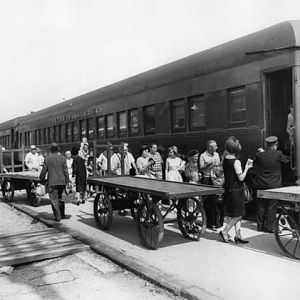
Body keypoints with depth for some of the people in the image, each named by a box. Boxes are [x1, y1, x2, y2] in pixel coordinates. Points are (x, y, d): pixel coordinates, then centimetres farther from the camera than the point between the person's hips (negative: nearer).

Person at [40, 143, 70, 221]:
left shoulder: (47, 159, -7)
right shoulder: (62, 158, 0)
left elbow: (43, 171, -3)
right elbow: (65, 171, 3)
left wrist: (42, 180, 12)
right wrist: (66, 181, 11)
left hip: (52, 182, -3)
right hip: (61, 181, 3)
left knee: (54, 199, 2)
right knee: (60, 198, 18)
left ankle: (57, 216, 0)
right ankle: (62, 214, 26)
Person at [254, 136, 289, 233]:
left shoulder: (259, 155, -6)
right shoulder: (278, 154, -11)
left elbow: (255, 166, 8)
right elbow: (286, 161, 7)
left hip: (261, 185, 2)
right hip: (274, 185, -2)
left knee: (261, 206, 12)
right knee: (272, 206, 7)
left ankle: (260, 226, 20)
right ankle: (269, 227, 11)